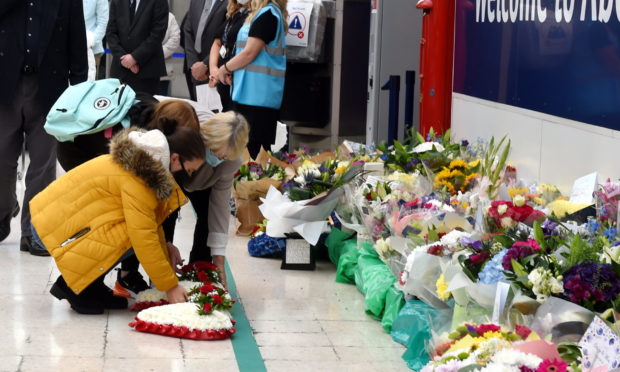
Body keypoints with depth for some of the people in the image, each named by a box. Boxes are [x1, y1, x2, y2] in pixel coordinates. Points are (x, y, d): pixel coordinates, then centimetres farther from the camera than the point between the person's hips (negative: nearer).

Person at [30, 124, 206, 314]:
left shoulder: (143, 160, 4)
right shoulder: (135, 178, -25)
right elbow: (144, 238, -26)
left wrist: (166, 249, 0)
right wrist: (170, 287, -19)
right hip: (52, 227, -10)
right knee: (133, 236, -22)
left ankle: (91, 284, 7)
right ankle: (72, 286, -7)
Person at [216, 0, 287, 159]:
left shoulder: (267, 14, -14)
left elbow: (249, 53, -16)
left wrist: (225, 69, -3)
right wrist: (231, 71, 5)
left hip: (258, 93, -10)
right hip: (253, 91, 10)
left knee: (252, 149, -6)